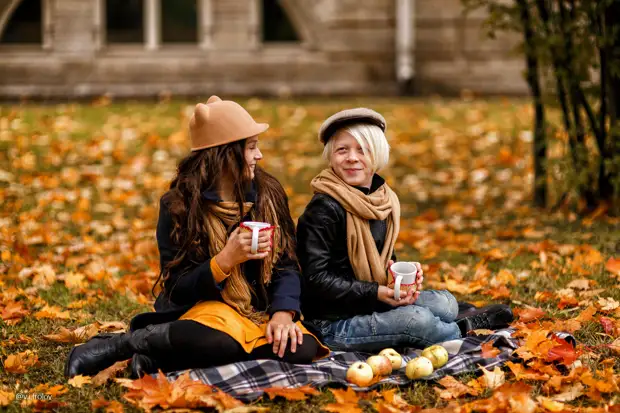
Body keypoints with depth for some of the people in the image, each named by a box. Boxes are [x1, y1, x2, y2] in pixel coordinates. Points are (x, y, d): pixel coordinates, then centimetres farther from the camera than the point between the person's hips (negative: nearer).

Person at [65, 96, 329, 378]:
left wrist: (283, 312, -16)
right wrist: (226, 260, -23)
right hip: (208, 308, -5)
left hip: (260, 312, 5)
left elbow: (286, 265, 5)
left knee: (302, 348, -31)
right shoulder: (178, 207, -5)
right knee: (217, 342, -43)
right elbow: (176, 290, -8)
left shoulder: (269, 194, 6)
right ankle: (119, 345, -20)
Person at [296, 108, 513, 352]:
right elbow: (317, 280, -21)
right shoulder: (324, 210, -18)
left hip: (372, 305, 8)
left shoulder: (384, 200, 8)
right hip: (333, 324, -8)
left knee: (445, 303, -9)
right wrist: (377, 293, -24)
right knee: (416, 320, -23)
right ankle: (463, 329, 4)